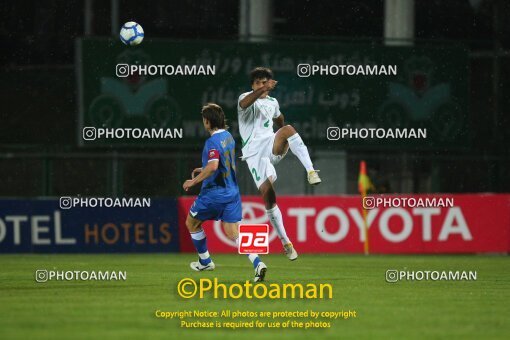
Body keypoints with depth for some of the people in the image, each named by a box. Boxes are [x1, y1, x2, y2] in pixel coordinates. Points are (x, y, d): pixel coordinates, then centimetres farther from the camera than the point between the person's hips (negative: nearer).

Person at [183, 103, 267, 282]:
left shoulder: (213, 141, -18)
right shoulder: (228, 136, 10)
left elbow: (213, 166, -32)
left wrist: (194, 181, -21)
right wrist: (203, 169, 30)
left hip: (214, 192, -7)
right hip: (231, 192, 7)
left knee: (192, 223, 17)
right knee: (234, 233, 2)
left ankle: (205, 261, 27)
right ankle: (258, 263, -18)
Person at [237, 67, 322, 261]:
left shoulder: (273, 103, 18)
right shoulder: (247, 98, 1)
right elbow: (245, 103, -26)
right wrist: (262, 90, -42)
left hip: (272, 147, 3)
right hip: (255, 153, -3)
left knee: (287, 129, -30)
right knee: (267, 194, -13)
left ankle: (311, 172, -39)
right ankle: (285, 243, -3)